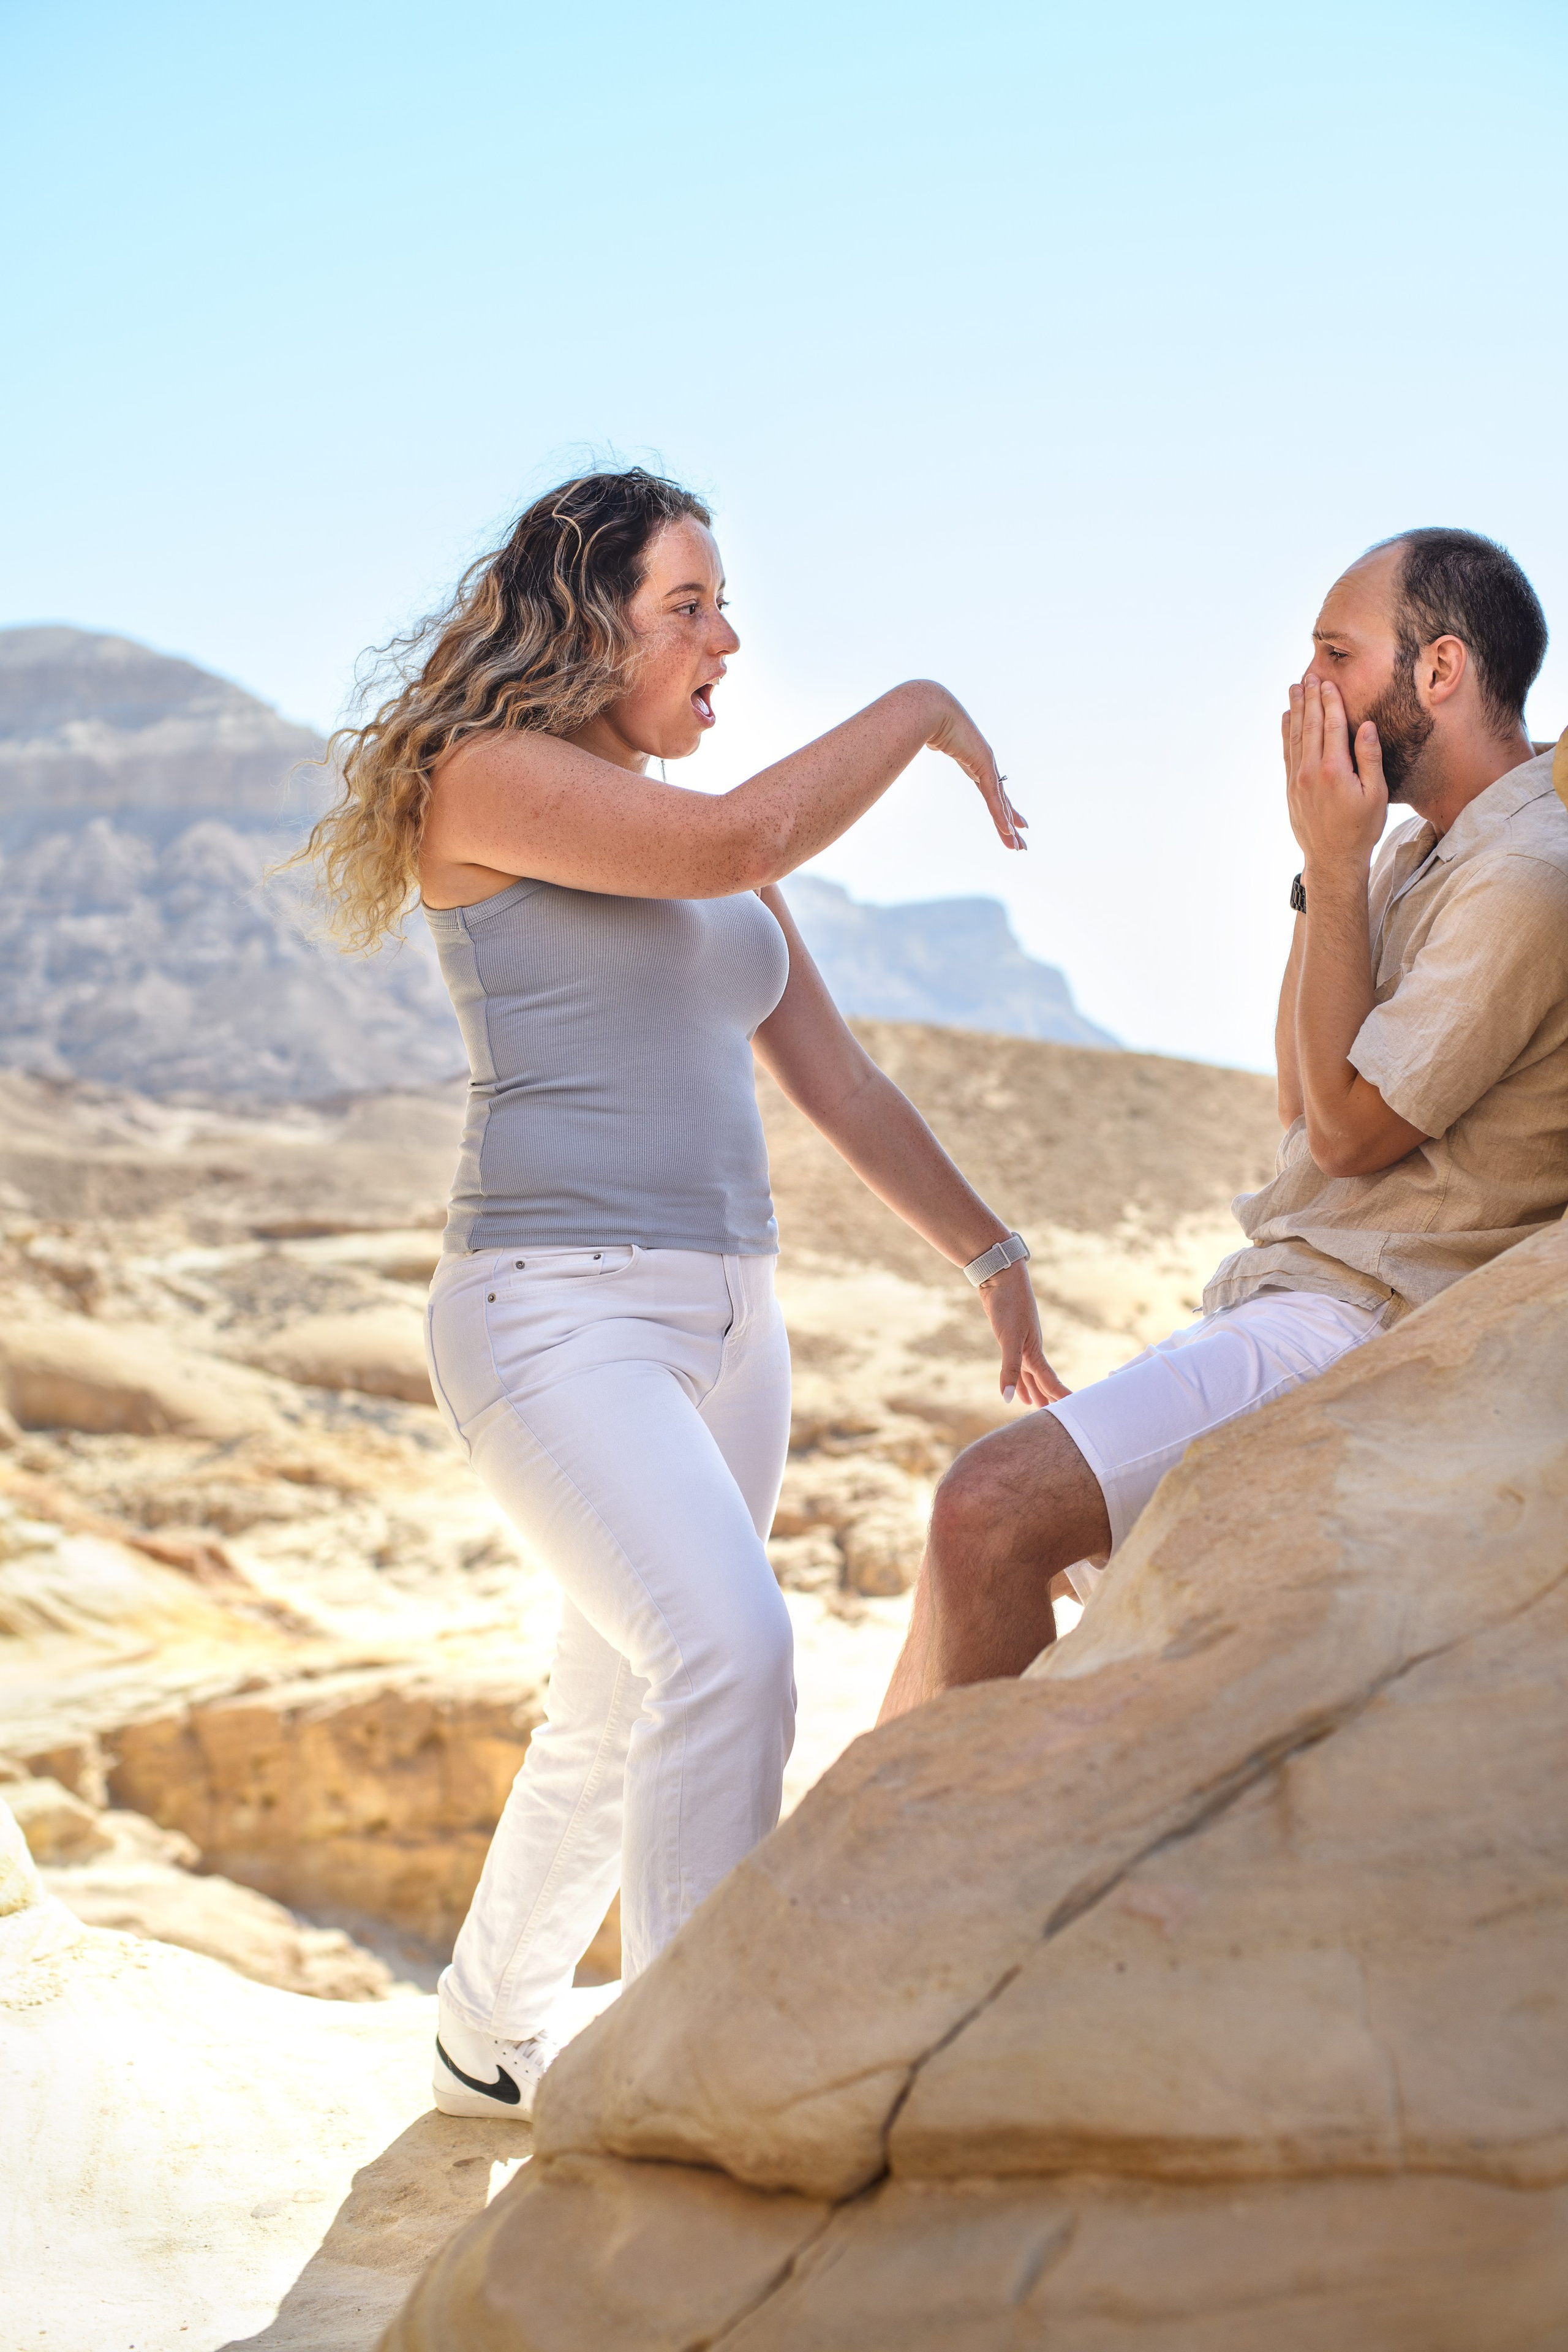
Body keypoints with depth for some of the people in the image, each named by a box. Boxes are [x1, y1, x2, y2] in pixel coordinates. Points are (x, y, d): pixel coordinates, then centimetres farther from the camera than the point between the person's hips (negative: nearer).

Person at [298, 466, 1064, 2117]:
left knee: (615, 1714, 15)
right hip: (552, 1312, -8)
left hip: (727, 1320, 8)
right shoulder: (483, 776, -6)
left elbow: (836, 1081, 18)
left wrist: (992, 1258, 14)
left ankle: (490, 2042, 35)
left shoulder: (706, 853, 17)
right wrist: (921, 713, -6)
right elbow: (740, 841, -21)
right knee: (731, 1654, -26)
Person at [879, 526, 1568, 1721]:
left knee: (994, 1509, -25)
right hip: (1284, 1299, 10)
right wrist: (1325, 872, 7)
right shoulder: (1420, 851, 16)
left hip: (1364, 1329, -10)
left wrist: (1336, 865, -11)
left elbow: (1350, 1127, -14)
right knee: (984, 1529, 8)